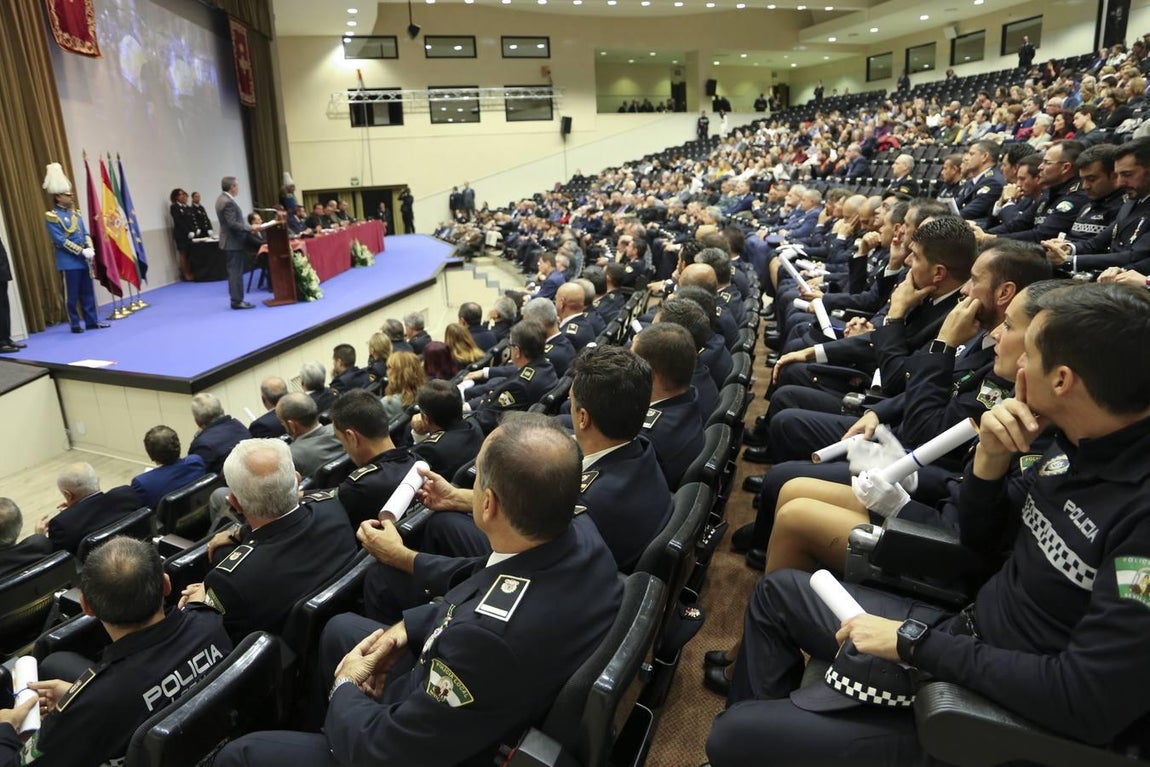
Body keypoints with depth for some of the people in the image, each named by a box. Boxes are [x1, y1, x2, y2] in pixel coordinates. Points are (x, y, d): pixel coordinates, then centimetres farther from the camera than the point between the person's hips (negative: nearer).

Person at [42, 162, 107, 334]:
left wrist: (90, 249, -6)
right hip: (69, 262, -6)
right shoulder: (52, 216, -9)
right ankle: (75, 325, 8)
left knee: (88, 292, 9)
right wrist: (82, 251, -17)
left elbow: (85, 234, 12)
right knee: (71, 295, 0)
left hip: (84, 261, 6)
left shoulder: (75, 213, 13)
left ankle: (92, 321, 15)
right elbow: (61, 241, -14)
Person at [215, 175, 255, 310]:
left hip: (230, 241, 11)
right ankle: (237, 301, -3)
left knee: (234, 272, 13)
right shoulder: (228, 202, -20)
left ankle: (236, 299, 18)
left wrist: (248, 227, 16)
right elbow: (233, 224, -25)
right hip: (234, 242, -11)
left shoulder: (223, 199, 13)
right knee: (236, 272, -6)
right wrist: (251, 228, -18)